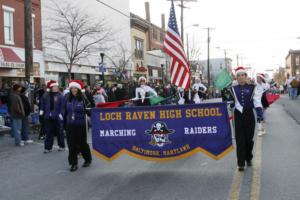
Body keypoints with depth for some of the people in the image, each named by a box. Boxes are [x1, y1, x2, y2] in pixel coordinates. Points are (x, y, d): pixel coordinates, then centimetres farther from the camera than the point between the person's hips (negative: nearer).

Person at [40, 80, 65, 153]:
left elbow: (62, 106, -7)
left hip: (57, 117, -3)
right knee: (49, 132, 6)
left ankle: (62, 146, 21)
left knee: (59, 132, 7)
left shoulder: (60, 96, -4)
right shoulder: (46, 95, 5)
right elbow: (43, 104, 16)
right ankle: (48, 147, 13)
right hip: (48, 117, 3)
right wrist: (42, 110, 6)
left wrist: (60, 114, -14)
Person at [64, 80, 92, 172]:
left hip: (81, 125, -3)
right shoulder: (68, 99, 4)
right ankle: (73, 163, 12)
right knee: (72, 144, 2)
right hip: (70, 125, 3)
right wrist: (64, 122, 11)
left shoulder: (83, 99, -6)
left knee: (82, 143, 8)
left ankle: (88, 159, 30)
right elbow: (65, 111, 11)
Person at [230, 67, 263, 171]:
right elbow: (232, 102, 5)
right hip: (238, 116, 0)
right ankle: (241, 163, 1)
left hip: (249, 115, 0)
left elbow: (257, 101, -9)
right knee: (240, 140, -2)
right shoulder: (233, 89, 5)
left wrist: (259, 113, -19)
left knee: (249, 138, 9)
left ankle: (248, 158, 31)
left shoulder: (252, 88, -1)